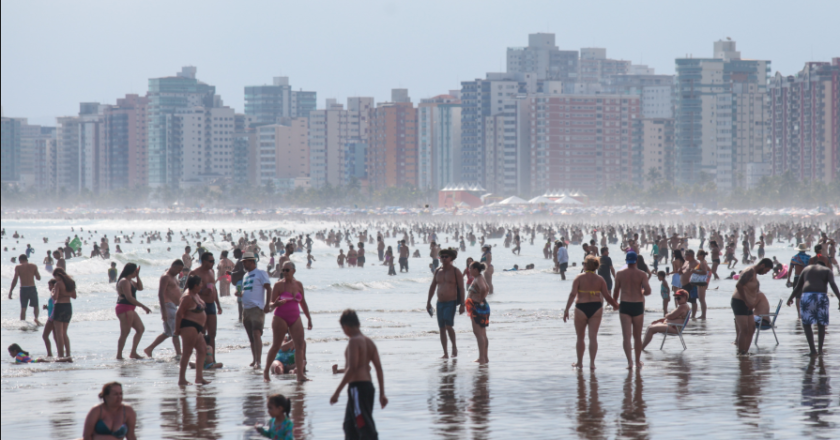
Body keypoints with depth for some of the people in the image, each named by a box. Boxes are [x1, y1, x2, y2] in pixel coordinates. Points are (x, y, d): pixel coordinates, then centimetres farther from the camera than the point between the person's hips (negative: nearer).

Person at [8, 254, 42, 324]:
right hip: (32, 288, 1)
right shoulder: (33, 266, 2)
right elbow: (38, 278, 6)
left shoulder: (18, 267, -3)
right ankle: (36, 318, -13)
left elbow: (15, 279, -9)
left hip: (23, 289, -1)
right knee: (35, 306, 13)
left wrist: (10, 291, -6)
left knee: (23, 308, 8)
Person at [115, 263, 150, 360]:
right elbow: (129, 297, -22)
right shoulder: (124, 281, -16)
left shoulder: (130, 281, 16)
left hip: (130, 310, 11)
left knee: (140, 329, 12)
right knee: (125, 333, -9)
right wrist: (143, 306, -22)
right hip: (124, 309, -11)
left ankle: (133, 353, 13)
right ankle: (119, 356, -7)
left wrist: (137, 276, 10)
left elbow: (140, 288, 22)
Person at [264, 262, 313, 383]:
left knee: (300, 344, -7)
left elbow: (303, 302, 19)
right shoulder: (279, 285, -5)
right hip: (281, 318, -4)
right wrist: (276, 304, -28)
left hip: (295, 318, 4)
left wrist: (309, 318, 19)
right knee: (276, 345, -1)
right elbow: (270, 304, -5)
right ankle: (266, 372, 13)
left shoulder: (299, 285, 9)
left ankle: (300, 374, -8)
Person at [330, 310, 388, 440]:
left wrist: (337, 392, -18)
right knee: (349, 426, 19)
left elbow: (352, 368, -19)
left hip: (357, 386, -9)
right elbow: (379, 369, 12)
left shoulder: (354, 341, -11)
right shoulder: (369, 342, 13)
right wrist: (382, 394, 17)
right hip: (369, 385, 9)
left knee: (366, 428, -11)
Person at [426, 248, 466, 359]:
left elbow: (461, 288, -5)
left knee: (448, 326, -19)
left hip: (451, 303, -5)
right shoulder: (438, 271, 10)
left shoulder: (456, 271, -4)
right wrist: (428, 302, 14)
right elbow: (432, 287, 17)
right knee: (442, 328, 4)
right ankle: (445, 353, 9)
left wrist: (462, 305, -11)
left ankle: (454, 346, 4)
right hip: (440, 303, 5)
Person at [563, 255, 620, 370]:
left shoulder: (579, 278, -5)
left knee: (580, 337, 12)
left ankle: (579, 362, 22)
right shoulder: (600, 279, 2)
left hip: (581, 309, -2)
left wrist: (566, 310, -12)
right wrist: (616, 305, 20)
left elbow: (572, 294, -13)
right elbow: (607, 296, 2)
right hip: (596, 308, 2)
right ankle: (592, 363, -3)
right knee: (593, 337, 3)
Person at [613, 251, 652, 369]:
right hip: (638, 306, 0)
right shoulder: (641, 274, -5)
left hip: (624, 306, 0)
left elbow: (616, 292, 3)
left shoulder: (620, 274, -2)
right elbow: (648, 291, -13)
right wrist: (641, 293, 10)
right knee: (637, 336, 13)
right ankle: (638, 361, 22)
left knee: (627, 336, -2)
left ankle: (629, 361, -16)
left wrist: (615, 302, 22)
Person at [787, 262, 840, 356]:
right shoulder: (827, 270, 17)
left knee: (807, 323, 6)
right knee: (821, 324, 15)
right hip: (821, 296, 0)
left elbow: (798, 286, 21)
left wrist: (791, 298, 31)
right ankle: (820, 350, 15)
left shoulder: (807, 269, 25)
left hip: (807, 295, 0)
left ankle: (813, 350, -6)